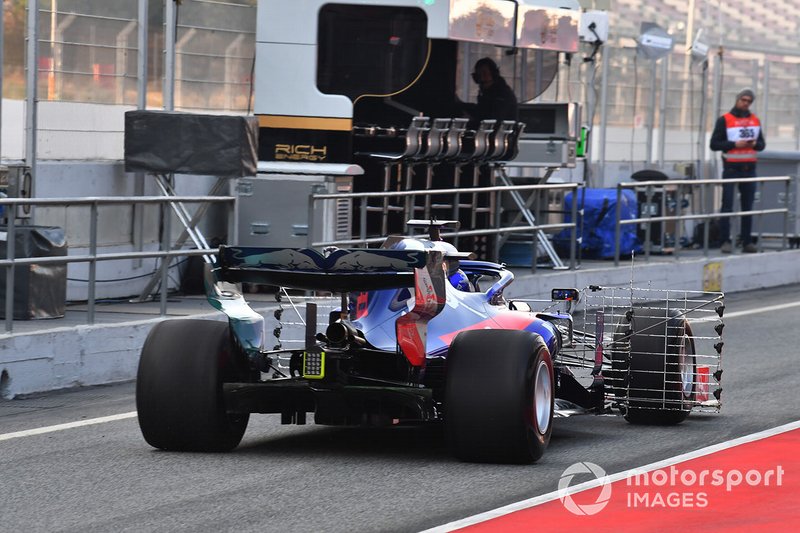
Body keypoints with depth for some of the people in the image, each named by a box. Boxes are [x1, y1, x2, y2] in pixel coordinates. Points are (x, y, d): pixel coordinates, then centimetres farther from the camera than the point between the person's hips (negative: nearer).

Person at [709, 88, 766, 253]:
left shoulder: (755, 120, 12)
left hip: (749, 168, 4)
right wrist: (735, 144, -17)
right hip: (731, 168, -4)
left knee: (748, 207, 6)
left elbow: (762, 144, 17)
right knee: (727, 205, -7)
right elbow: (714, 144, -6)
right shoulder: (725, 120, -2)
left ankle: (747, 242, 10)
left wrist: (755, 144, -7)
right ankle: (725, 241, -5)